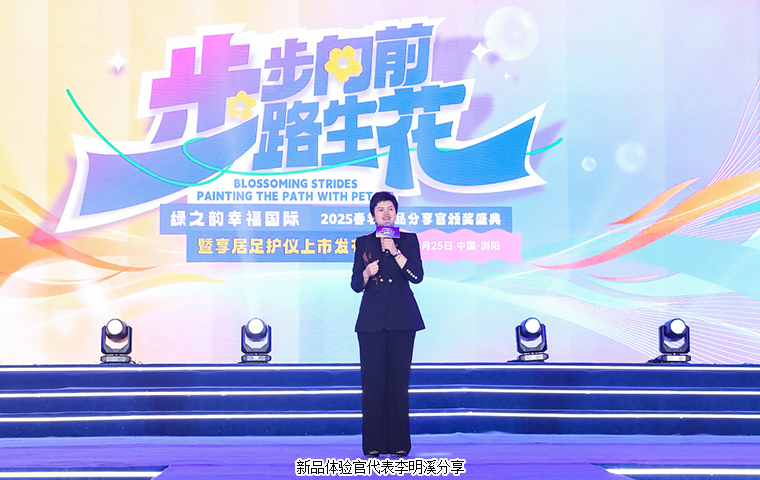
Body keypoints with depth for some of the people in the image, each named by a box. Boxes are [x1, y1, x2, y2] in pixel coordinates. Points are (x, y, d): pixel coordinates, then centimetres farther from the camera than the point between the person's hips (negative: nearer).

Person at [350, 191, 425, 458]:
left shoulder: (408, 240, 7)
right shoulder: (364, 243, 10)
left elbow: (417, 276, -6)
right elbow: (356, 285, 6)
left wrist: (395, 251, -15)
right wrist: (367, 272, -15)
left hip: (401, 318, -1)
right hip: (372, 320, 1)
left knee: (399, 379, -1)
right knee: (373, 380, -4)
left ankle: (399, 443, 3)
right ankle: (374, 444, 1)